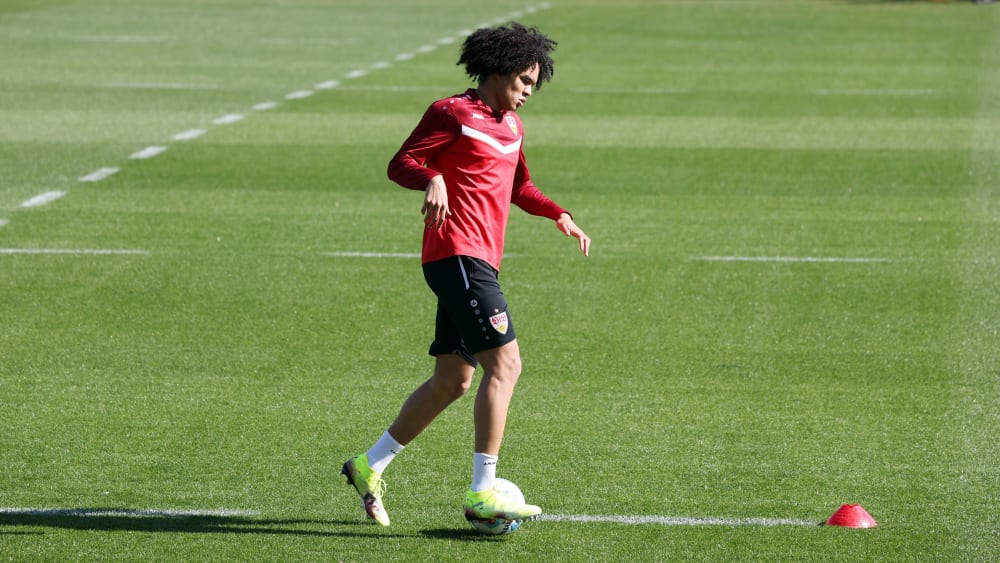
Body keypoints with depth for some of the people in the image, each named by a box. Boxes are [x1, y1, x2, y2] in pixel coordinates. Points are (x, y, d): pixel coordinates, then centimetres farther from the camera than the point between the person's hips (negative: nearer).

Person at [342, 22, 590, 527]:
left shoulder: (511, 125, 21)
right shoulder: (453, 114, -5)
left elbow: (518, 187, 33)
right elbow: (400, 164, -8)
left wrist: (559, 215, 18)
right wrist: (432, 179, -29)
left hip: (480, 262, 10)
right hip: (458, 254, -10)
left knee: (452, 381, 12)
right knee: (505, 362, -17)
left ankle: (370, 466, 23)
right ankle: (482, 494, -19)